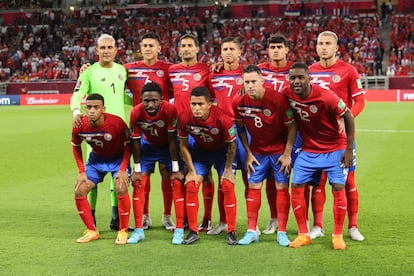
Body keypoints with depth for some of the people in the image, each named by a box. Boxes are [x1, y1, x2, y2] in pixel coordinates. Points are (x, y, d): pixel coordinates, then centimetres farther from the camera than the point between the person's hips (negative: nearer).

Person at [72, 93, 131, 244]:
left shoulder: (117, 123, -31)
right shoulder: (79, 126, -22)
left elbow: (128, 145, -16)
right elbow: (76, 147, -1)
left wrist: (123, 169, -23)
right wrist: (81, 172, -7)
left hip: (118, 159, -3)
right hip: (96, 159, 4)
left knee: (121, 189, -24)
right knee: (79, 191, -7)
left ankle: (123, 232, -5)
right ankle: (92, 231, 10)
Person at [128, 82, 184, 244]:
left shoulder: (170, 110, -32)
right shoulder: (136, 113, -26)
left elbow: (172, 140, -24)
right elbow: (135, 141, -13)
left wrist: (175, 169, -20)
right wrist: (137, 169, -10)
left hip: (168, 146, -2)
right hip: (148, 146, 2)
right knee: (138, 184, -5)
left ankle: (180, 230, -3)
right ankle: (138, 230, 4)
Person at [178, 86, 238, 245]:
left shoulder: (223, 119, -33)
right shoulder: (184, 118, -26)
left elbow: (232, 145, -16)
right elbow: (183, 145, -9)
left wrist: (228, 170, -12)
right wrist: (191, 171, -8)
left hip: (223, 152, -2)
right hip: (200, 151, 2)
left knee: (228, 186, -14)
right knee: (191, 186, -9)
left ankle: (231, 232, -2)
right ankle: (193, 232, 1)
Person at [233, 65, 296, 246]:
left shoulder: (278, 99, -23)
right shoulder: (239, 102, -12)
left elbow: (291, 127, -13)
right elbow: (240, 128, 4)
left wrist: (287, 154, -13)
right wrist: (248, 153, 1)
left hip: (279, 150, -3)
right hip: (257, 151, 3)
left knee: (282, 187, -3)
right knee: (253, 187, 1)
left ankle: (281, 232, 5)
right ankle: (252, 231, 9)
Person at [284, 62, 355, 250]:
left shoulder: (326, 97, -25)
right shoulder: (287, 95, -13)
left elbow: (348, 117, -15)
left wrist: (349, 149, -13)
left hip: (335, 149, -4)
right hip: (308, 149, 4)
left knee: (338, 188, -8)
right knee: (296, 186, -3)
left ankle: (338, 235, 8)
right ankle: (303, 235, 9)